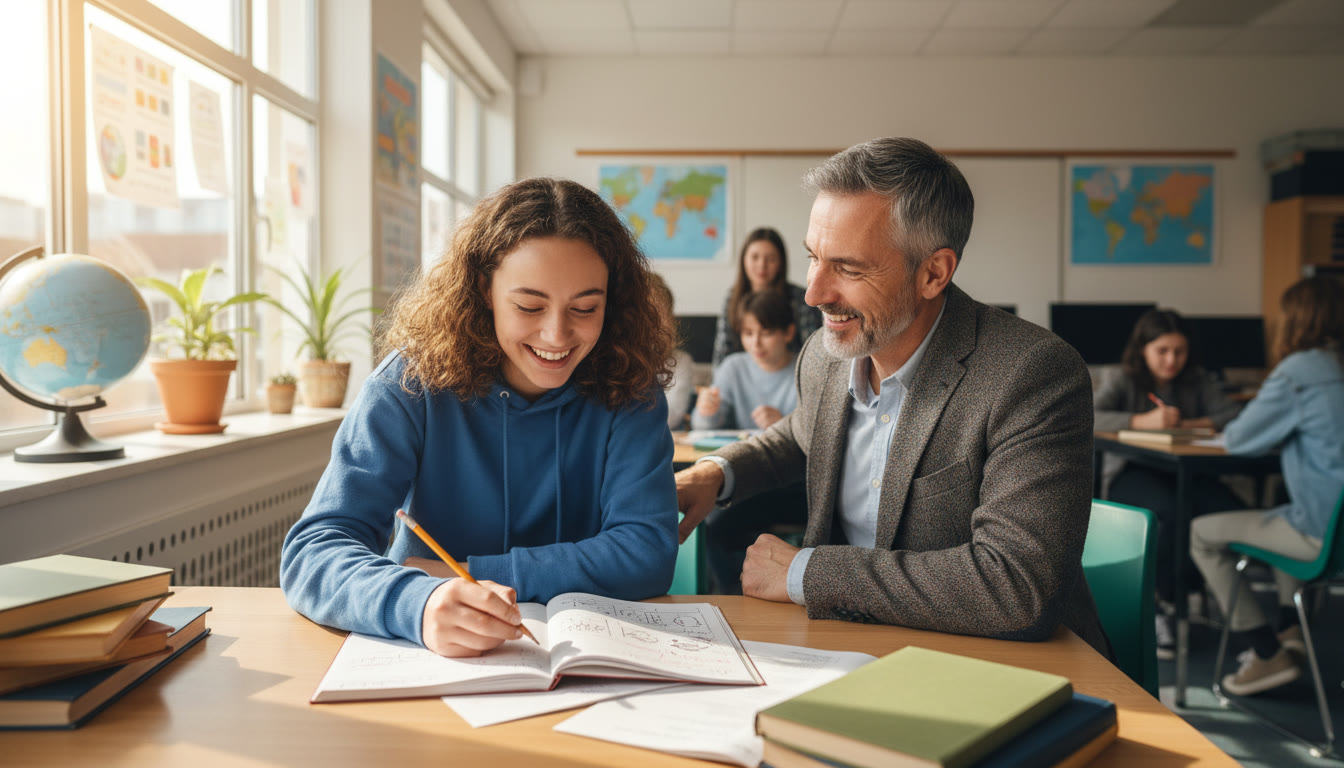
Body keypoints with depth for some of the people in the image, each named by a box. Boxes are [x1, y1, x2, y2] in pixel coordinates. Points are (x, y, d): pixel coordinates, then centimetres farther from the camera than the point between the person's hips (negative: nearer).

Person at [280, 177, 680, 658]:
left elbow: (648, 551, -12)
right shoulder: (412, 383, -10)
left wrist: (471, 574, -18)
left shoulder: (628, 390, -7)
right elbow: (313, 550, -17)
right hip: (426, 673, 0)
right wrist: (420, 604, -38)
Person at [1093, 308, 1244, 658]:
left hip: (1184, 471, 4)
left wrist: (1189, 424, -15)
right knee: (1174, 512, -36)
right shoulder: (1121, 380, 1)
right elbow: (1086, 417, -16)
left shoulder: (1197, 380, 12)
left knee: (1232, 511, -27)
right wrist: (1143, 421, -27)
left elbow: (1233, 415, 2)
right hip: (1131, 474, -4)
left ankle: (1163, 601, -11)